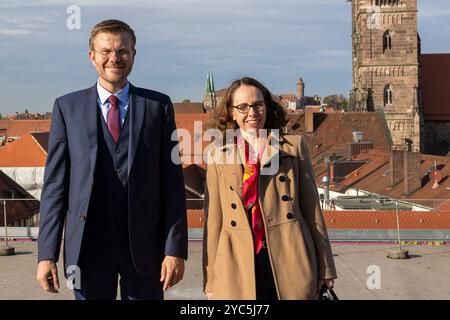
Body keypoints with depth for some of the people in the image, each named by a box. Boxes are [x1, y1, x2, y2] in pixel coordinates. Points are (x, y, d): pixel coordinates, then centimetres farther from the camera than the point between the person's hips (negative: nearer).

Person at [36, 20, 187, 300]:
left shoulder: (158, 106, 4)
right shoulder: (68, 107, 5)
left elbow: (172, 181, 1)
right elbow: (55, 183, 2)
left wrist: (175, 248, -5)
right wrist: (47, 254, -4)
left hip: (144, 244, 0)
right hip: (88, 245, 0)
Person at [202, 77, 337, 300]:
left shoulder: (294, 146, 10)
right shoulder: (218, 156, 12)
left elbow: (312, 210, 9)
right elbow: (213, 221, 9)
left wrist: (325, 270, 6)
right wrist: (211, 282, 5)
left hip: (289, 263, 0)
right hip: (239, 269, 1)